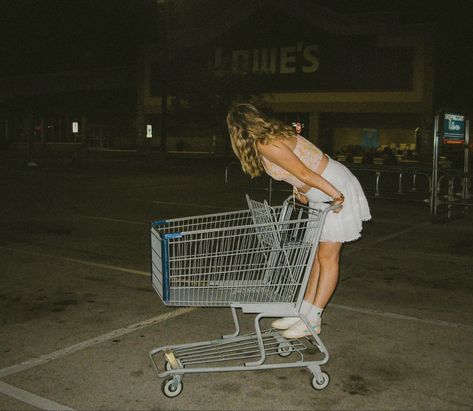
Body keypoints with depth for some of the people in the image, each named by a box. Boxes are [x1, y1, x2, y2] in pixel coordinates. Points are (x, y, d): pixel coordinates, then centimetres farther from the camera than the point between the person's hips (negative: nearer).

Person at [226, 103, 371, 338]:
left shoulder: (266, 145, -22)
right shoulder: (273, 134, 6)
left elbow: (305, 173, -24)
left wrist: (335, 195, -19)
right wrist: (298, 189, 6)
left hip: (337, 191, -10)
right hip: (323, 194, 10)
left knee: (327, 256, -3)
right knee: (317, 253, 11)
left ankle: (313, 320, 3)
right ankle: (305, 310, 18)